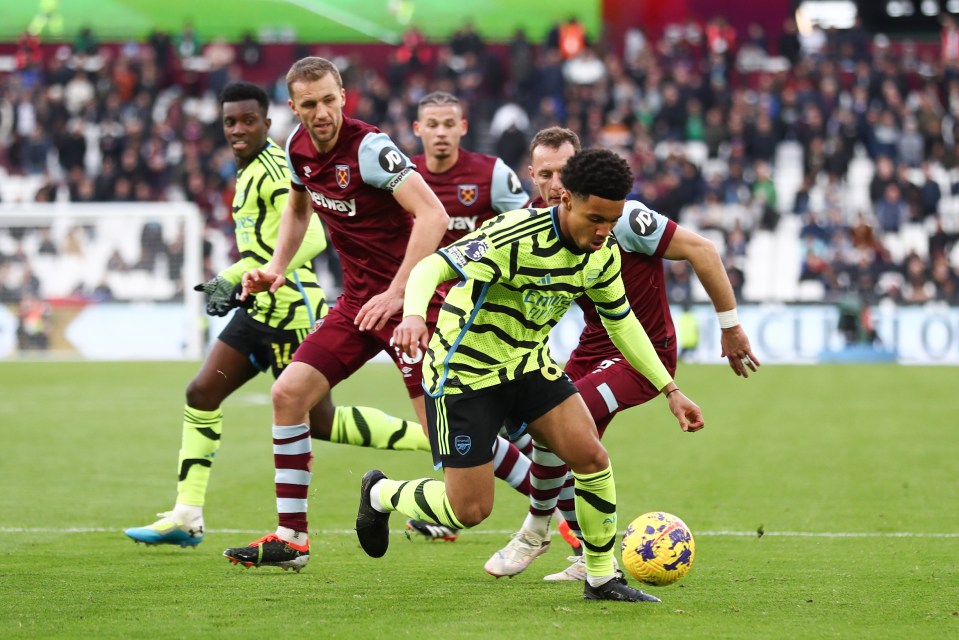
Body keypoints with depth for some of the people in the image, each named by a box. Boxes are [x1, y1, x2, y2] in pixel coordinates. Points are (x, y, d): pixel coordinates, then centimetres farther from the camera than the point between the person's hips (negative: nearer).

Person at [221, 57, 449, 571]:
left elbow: (432, 216, -28)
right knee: (290, 393, -1)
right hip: (357, 299, 8)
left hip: (409, 297, -8)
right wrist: (276, 267, 12)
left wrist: (397, 292, -31)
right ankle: (291, 538, 6)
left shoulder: (368, 147, -20)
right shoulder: (298, 147, 3)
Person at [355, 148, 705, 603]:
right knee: (469, 511, -5)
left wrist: (670, 390, 8)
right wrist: (413, 316, -55)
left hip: (528, 363, 6)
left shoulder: (603, 254, -5)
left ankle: (601, 578, 6)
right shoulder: (517, 236, -29)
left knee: (591, 457, -11)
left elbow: (622, 323, 10)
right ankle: (380, 494, 25)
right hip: (464, 372, -6)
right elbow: (431, 267, -33)